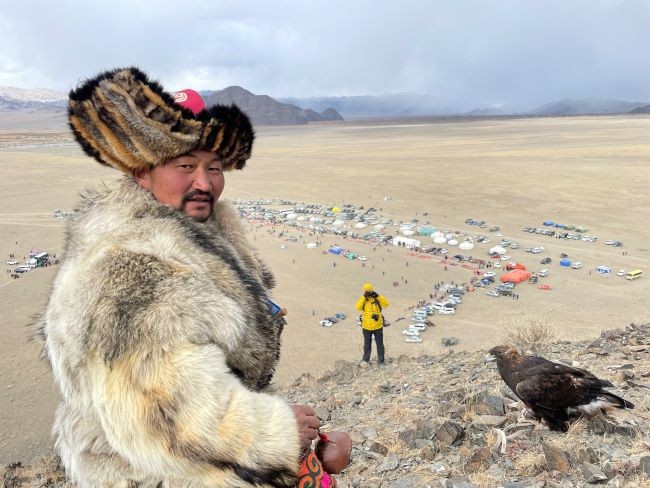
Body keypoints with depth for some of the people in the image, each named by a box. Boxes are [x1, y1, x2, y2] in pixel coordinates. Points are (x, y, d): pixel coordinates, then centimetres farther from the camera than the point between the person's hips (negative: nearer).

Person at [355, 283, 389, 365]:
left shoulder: (377, 299, -9)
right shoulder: (363, 299, -5)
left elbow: (386, 304, -23)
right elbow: (358, 307, -22)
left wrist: (378, 296, -28)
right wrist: (364, 297, -26)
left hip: (377, 326, -2)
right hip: (366, 327, 2)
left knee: (379, 344, 12)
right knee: (367, 344, 18)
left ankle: (380, 360, 25)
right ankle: (366, 360, 33)